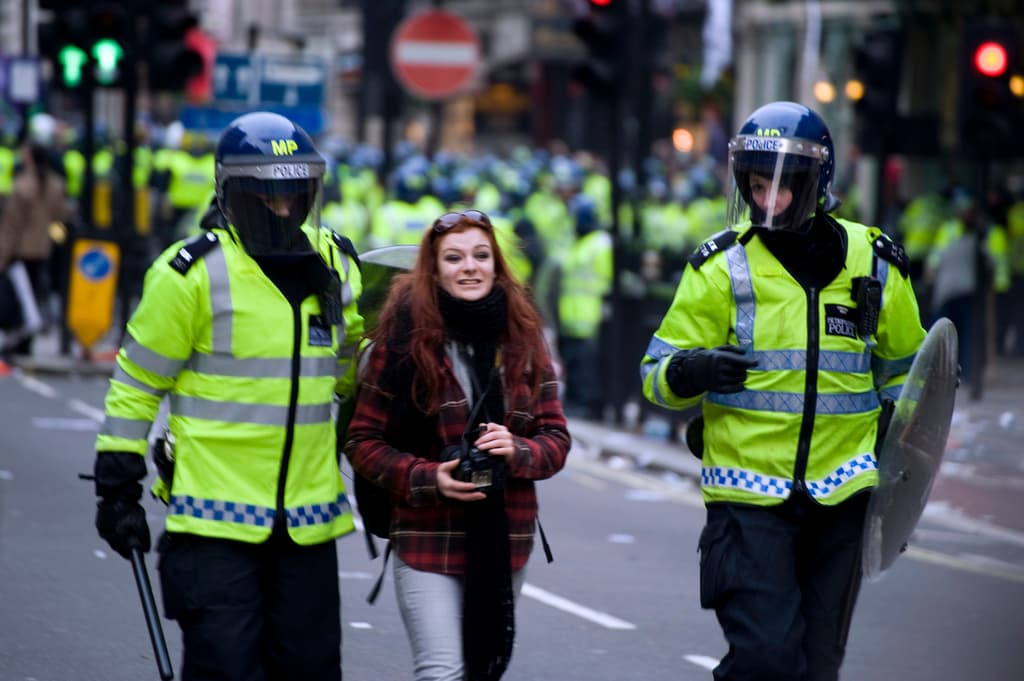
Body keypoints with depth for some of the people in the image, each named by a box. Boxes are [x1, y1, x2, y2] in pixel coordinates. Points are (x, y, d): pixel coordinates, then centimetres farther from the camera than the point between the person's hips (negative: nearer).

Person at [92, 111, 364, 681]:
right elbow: (136, 384, -3)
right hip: (215, 516, -5)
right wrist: (118, 488, -3)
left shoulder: (336, 265, 8)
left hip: (307, 519, 5)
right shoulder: (193, 274, -9)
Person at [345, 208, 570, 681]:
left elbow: (556, 438, 9)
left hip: (505, 540, 4)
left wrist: (517, 452, -13)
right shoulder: (404, 338, -4)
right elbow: (363, 441, -2)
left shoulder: (523, 340, 8)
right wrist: (427, 479, -17)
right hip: (428, 538, -4)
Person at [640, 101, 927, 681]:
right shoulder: (722, 266, -2)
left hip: (841, 496, 3)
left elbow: (903, 366, 21)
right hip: (749, 496, -3)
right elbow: (656, 374, 0)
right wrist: (689, 371, -24)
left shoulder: (875, 263, 6)